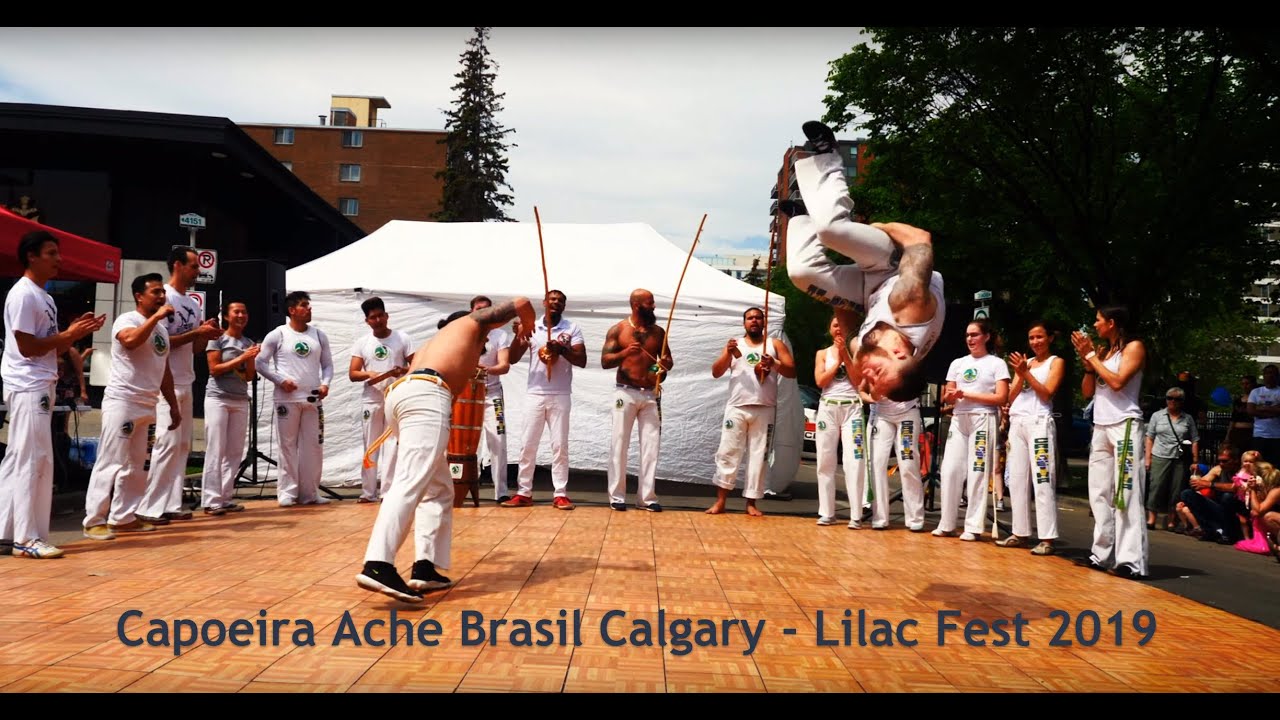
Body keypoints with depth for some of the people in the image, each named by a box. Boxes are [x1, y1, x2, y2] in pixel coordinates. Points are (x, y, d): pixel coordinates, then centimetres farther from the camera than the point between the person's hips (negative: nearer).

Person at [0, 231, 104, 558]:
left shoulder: (43, 297, 17)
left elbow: (52, 349, 17)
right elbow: (27, 347, -17)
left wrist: (77, 332, 4)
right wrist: (68, 334, -11)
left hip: (40, 386, 10)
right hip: (28, 387, -10)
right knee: (32, 460, -8)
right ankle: (27, 538, -3)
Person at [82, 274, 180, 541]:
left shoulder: (162, 327, 15)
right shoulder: (127, 320, -8)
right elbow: (130, 340, -33)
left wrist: (173, 404, 17)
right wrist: (156, 316, -26)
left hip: (147, 404, 8)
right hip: (122, 401, -8)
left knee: (135, 464, 10)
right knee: (111, 462, -7)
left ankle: (123, 517, 17)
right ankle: (94, 520, -2)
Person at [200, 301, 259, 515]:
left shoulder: (249, 343, 11)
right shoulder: (218, 339, -2)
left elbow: (249, 376, 10)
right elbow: (214, 369, -10)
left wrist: (251, 359, -8)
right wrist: (241, 357, -14)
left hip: (241, 401, 5)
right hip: (218, 399, -5)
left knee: (235, 451, 4)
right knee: (216, 450, -7)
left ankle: (226, 498, 9)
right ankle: (211, 500, -6)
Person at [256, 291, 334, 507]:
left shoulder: (319, 335, 10)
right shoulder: (277, 335, 0)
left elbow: (327, 364, 14)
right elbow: (260, 362, 1)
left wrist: (325, 383, -4)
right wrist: (281, 380, -10)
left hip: (313, 399, 3)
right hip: (287, 398, -3)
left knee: (313, 446, 4)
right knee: (288, 445, 0)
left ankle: (310, 492, 11)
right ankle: (288, 492, 7)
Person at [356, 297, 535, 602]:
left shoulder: (435, 341, 41)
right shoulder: (473, 322, 24)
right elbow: (521, 303, 24)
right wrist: (527, 328, 44)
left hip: (400, 394, 8)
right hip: (425, 395, -8)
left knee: (438, 489, 13)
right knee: (412, 482, -21)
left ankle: (424, 568, 3)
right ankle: (377, 565, -35)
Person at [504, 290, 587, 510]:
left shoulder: (572, 329, 2)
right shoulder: (532, 327, 6)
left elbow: (582, 361, -5)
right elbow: (513, 359, 3)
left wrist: (561, 349, -19)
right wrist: (518, 335, -13)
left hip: (561, 396, -2)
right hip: (536, 394, 2)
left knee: (560, 445, 0)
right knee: (528, 444, 3)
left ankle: (561, 494, 3)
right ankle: (524, 493, 10)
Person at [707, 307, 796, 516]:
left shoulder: (775, 345, 11)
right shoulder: (734, 344, 13)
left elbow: (792, 372, 4)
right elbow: (716, 372, 4)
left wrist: (774, 364, -15)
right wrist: (728, 353, -13)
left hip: (764, 410, 0)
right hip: (737, 408, 0)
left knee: (758, 455, 1)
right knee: (727, 452, -5)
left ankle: (751, 502, 6)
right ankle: (720, 501, -2)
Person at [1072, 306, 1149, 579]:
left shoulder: (1134, 347, -2)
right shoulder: (1102, 351, 17)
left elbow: (1117, 382, -16)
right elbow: (1087, 391, 15)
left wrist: (1092, 356, -7)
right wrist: (1087, 359, 3)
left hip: (1124, 425, -8)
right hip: (1100, 426, 8)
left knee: (1126, 493, -11)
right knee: (1099, 492, 6)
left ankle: (1131, 560, -14)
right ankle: (1102, 554, 10)